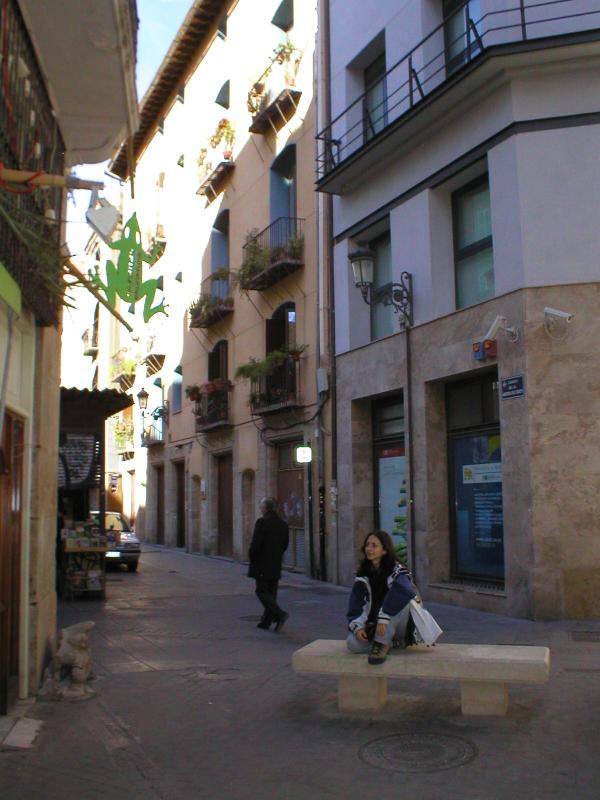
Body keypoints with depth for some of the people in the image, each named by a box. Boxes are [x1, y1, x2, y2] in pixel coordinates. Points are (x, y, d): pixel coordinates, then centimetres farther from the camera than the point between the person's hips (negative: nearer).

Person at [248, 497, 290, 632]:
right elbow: (285, 544, 11)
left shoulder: (262, 522, -15)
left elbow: (255, 544, -18)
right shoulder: (283, 524, 7)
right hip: (276, 565, 7)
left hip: (262, 566, -7)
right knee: (271, 593, 13)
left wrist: (252, 559, -3)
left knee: (262, 592, -1)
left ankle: (280, 614, -16)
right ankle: (266, 621, 18)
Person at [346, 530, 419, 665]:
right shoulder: (363, 574, 4)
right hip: (373, 625, 4)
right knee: (352, 643, -26)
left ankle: (382, 643, -28)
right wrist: (357, 627, -19)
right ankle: (392, 642, -7)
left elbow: (403, 590, -36)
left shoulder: (396, 570, -12)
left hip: (398, 627, -4)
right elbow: (356, 606, 1)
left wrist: (384, 618, -43)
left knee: (401, 600, -33)